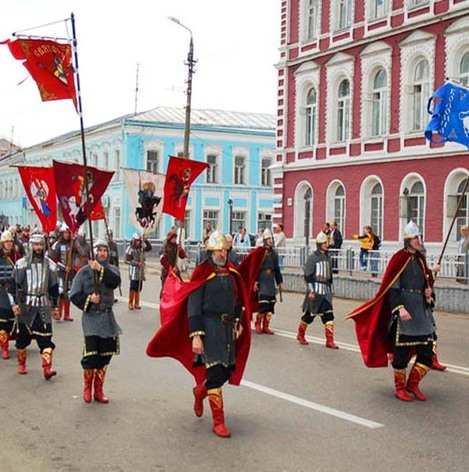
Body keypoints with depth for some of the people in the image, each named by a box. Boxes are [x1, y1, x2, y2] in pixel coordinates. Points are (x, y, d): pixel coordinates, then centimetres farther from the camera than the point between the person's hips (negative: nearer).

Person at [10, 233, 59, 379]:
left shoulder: (50, 264, 6)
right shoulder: (21, 263, -2)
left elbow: (54, 286, 14)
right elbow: (14, 284, 0)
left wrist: (54, 305, 16)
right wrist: (14, 303, -6)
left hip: (43, 305, 1)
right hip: (25, 305, -1)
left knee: (45, 336, -9)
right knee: (22, 335, 9)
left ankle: (47, 368, -12)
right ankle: (21, 364, 29)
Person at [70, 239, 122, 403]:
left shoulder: (111, 269, 5)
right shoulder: (84, 272, -1)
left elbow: (116, 281, -18)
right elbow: (74, 296, -1)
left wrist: (101, 269, -26)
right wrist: (89, 299, -17)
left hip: (107, 317, 3)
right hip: (91, 317, -3)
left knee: (105, 355, 8)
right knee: (90, 354, -9)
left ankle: (98, 390, 22)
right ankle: (87, 387, 14)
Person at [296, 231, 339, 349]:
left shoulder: (328, 257, 13)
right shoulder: (312, 257, -8)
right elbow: (308, 275, -11)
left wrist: (330, 289, 20)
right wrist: (310, 291, -16)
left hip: (326, 290, 6)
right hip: (315, 290, -6)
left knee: (329, 315, -3)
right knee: (309, 313, 3)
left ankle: (329, 341, -3)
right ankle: (300, 335, 24)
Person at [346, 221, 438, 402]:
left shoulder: (420, 259, 13)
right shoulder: (399, 258, -7)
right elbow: (392, 287, -12)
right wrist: (400, 308, -21)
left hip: (421, 308, 7)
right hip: (404, 308, -7)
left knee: (427, 350, 2)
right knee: (401, 349, 0)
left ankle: (413, 384, 17)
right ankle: (399, 387, 13)